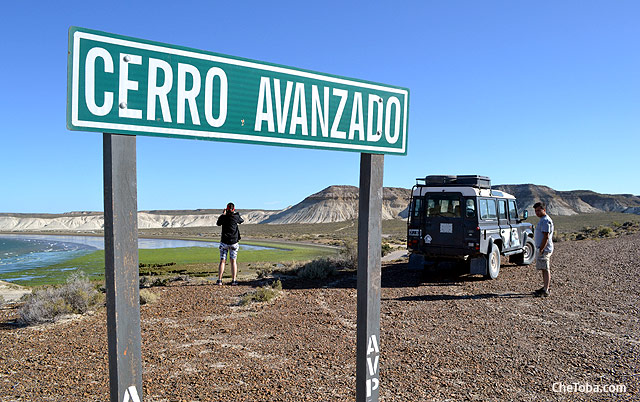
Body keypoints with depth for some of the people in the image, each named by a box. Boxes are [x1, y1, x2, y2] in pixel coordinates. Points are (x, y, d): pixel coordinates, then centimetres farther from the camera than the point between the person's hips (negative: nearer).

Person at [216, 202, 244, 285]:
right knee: (233, 261, 4)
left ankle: (219, 280, 0)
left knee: (222, 261, 4)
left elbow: (218, 223, 17)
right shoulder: (236, 217, -6)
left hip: (224, 242, 0)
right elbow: (242, 221, 16)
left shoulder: (223, 217, -4)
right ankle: (234, 280, 0)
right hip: (234, 242, 0)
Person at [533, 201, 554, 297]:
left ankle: (546, 290, -8)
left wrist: (541, 249, -22)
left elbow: (546, 236, -22)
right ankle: (545, 287, 22)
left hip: (544, 249, -10)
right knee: (544, 269, 15)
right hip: (543, 249, 10)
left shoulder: (545, 221, -16)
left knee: (545, 269, -8)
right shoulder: (543, 220, 17)